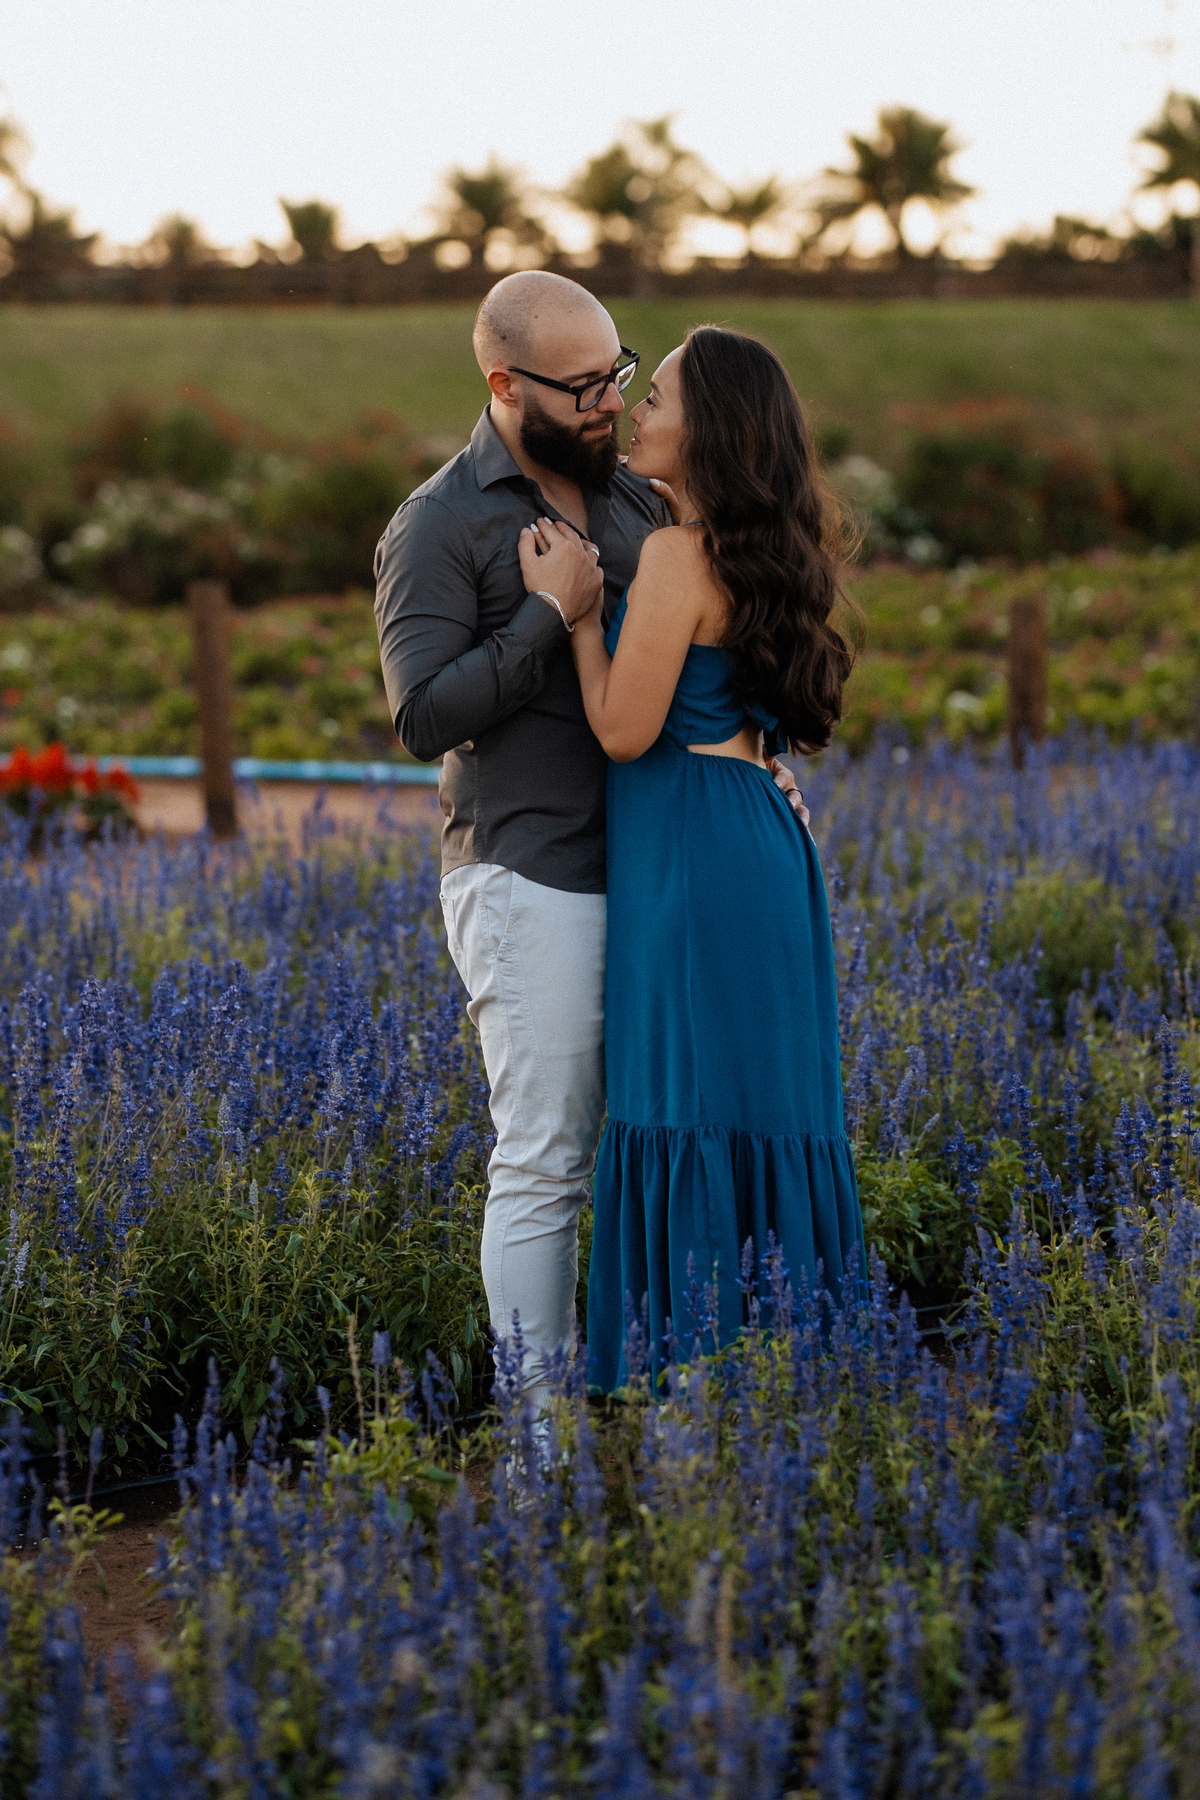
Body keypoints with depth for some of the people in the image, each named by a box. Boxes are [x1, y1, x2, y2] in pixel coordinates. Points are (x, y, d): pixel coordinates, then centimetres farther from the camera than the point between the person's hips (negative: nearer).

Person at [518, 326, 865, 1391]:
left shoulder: (678, 553, -14)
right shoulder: (761, 550, 12)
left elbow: (624, 730, -15)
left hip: (692, 853, -9)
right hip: (764, 835, 9)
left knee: (695, 1108, -3)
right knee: (767, 1099, 12)